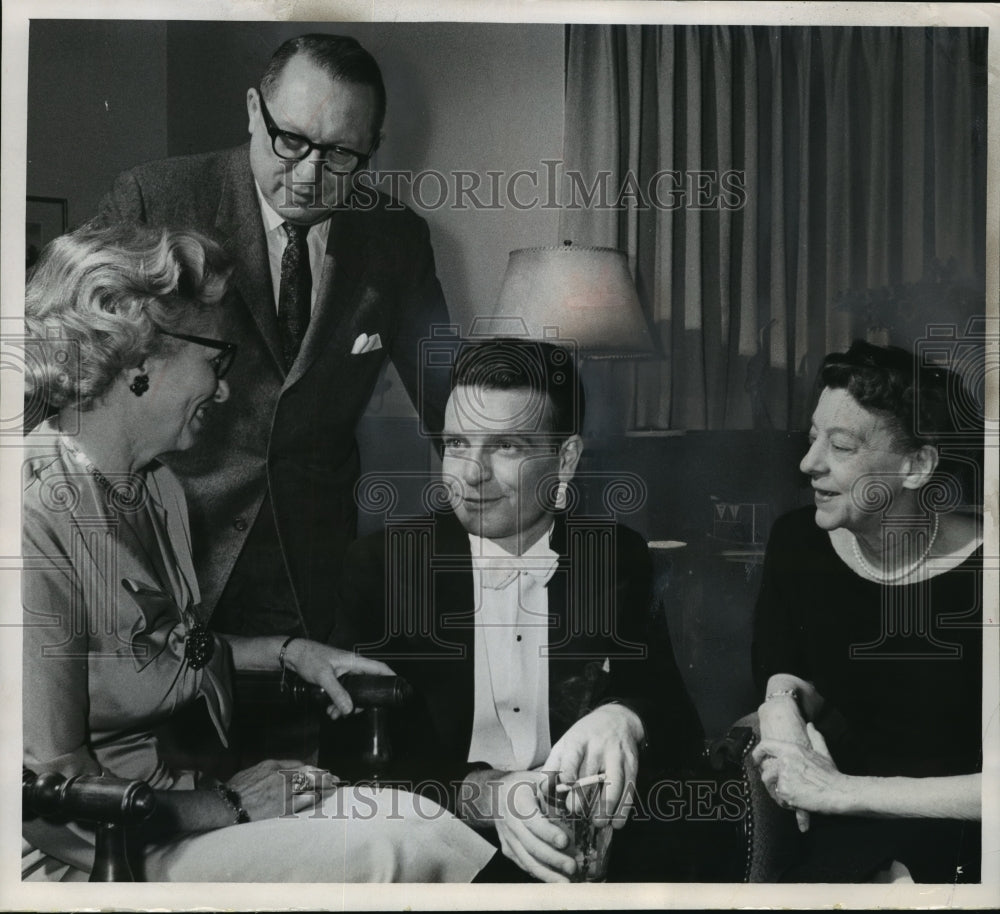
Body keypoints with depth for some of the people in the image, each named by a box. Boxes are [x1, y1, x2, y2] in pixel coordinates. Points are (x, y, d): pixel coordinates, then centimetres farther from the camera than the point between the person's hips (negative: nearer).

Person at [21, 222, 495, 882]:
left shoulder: (158, 487, 8)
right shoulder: (38, 519, -23)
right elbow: (58, 801, -21)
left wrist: (287, 651, 9)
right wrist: (233, 806, -13)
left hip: (183, 793, 8)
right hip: (104, 857, -8)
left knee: (421, 823, -13)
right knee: (406, 850, -21)